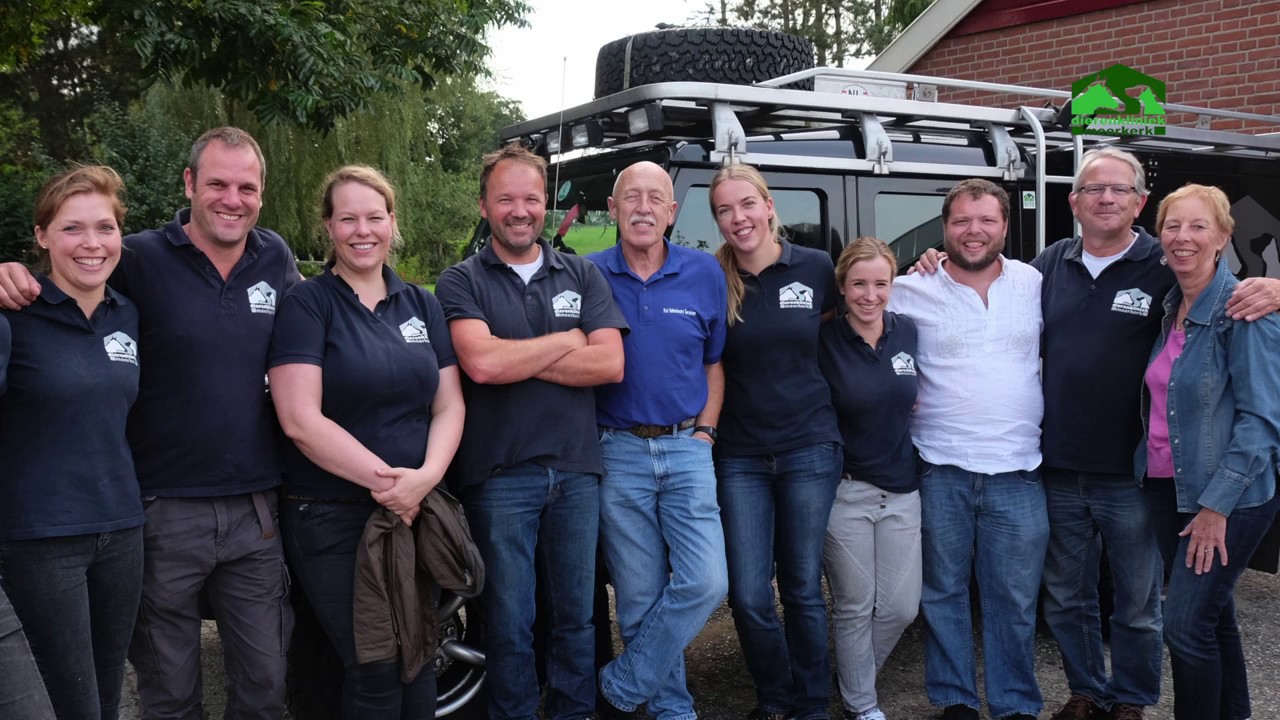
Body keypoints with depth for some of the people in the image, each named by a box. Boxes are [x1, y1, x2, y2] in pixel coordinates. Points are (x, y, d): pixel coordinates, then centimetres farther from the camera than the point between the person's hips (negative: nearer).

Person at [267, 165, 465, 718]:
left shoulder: (421, 304, 9)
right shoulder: (306, 305, -6)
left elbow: (448, 405, 5)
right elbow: (300, 420, -16)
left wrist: (425, 476, -14)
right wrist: (383, 479, -19)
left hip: (417, 512, 5)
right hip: (331, 518, -4)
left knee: (418, 661, 11)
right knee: (375, 670, 0)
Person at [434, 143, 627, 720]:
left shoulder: (582, 276, 8)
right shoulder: (461, 282, 0)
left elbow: (610, 364, -6)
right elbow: (480, 363, -18)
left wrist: (513, 358, -12)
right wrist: (566, 340, -7)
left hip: (577, 469, 3)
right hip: (499, 474, -2)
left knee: (577, 613, 13)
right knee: (509, 623, 7)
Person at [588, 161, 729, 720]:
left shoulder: (705, 274, 3)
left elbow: (714, 362, 12)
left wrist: (704, 431, 2)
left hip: (687, 449, 1)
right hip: (619, 453, -1)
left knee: (705, 582, -10)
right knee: (640, 599, 4)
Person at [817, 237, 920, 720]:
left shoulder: (908, 332, 1)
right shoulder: (824, 341, -10)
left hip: (903, 489, 4)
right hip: (845, 490, -4)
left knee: (901, 607, 7)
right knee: (855, 607, 6)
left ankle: (855, 676, 33)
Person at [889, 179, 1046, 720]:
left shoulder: (1036, 284, 6)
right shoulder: (911, 291, 0)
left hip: (1017, 473, 1)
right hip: (940, 472, -1)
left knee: (1015, 599, 8)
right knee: (944, 593, 9)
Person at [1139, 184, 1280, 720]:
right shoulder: (1170, 308, 7)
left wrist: (1216, 505, -18)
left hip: (1230, 497, -7)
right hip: (1173, 488, 7)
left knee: (1186, 624, -8)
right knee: (1213, 616, 17)